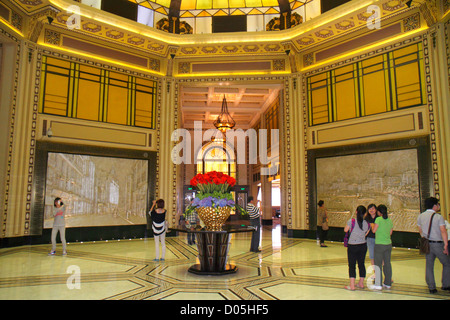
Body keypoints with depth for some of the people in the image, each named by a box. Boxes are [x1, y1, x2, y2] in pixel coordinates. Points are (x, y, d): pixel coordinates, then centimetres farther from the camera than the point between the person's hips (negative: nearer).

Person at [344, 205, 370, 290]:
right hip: (363, 245, 4)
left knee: (352, 265, 4)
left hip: (352, 246, -4)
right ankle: (361, 283, 26)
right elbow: (366, 234, 7)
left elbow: (345, 230, -3)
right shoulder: (367, 224, -5)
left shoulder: (351, 221, -17)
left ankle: (352, 285, 4)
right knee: (361, 264, 15)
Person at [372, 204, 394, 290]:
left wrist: (372, 226, 7)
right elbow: (390, 233, 12)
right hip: (388, 244, 6)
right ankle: (388, 283, 21)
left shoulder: (378, 219, -13)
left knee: (378, 264, 1)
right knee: (387, 263, 13)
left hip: (379, 245, -6)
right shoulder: (390, 221, 6)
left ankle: (378, 284, 3)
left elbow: (374, 230, -13)